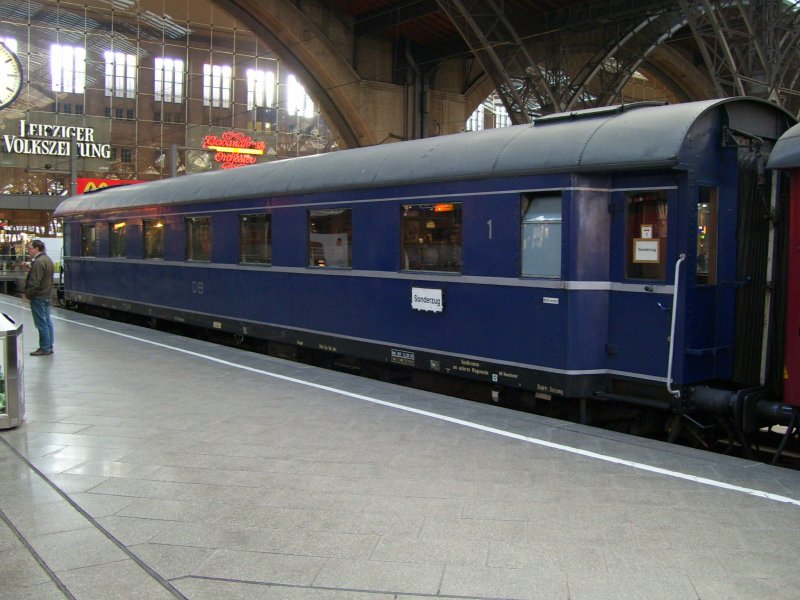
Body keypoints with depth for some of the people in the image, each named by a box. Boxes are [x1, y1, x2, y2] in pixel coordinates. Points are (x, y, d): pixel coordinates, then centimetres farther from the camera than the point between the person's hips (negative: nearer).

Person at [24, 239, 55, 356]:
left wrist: (28, 294, -10)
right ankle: (49, 347, 17)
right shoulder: (48, 259, 14)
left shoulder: (38, 262, -19)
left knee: (41, 323, -5)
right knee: (47, 321, 12)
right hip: (47, 295, 10)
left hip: (39, 297, -10)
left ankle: (45, 348, -2)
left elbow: (34, 282, -22)